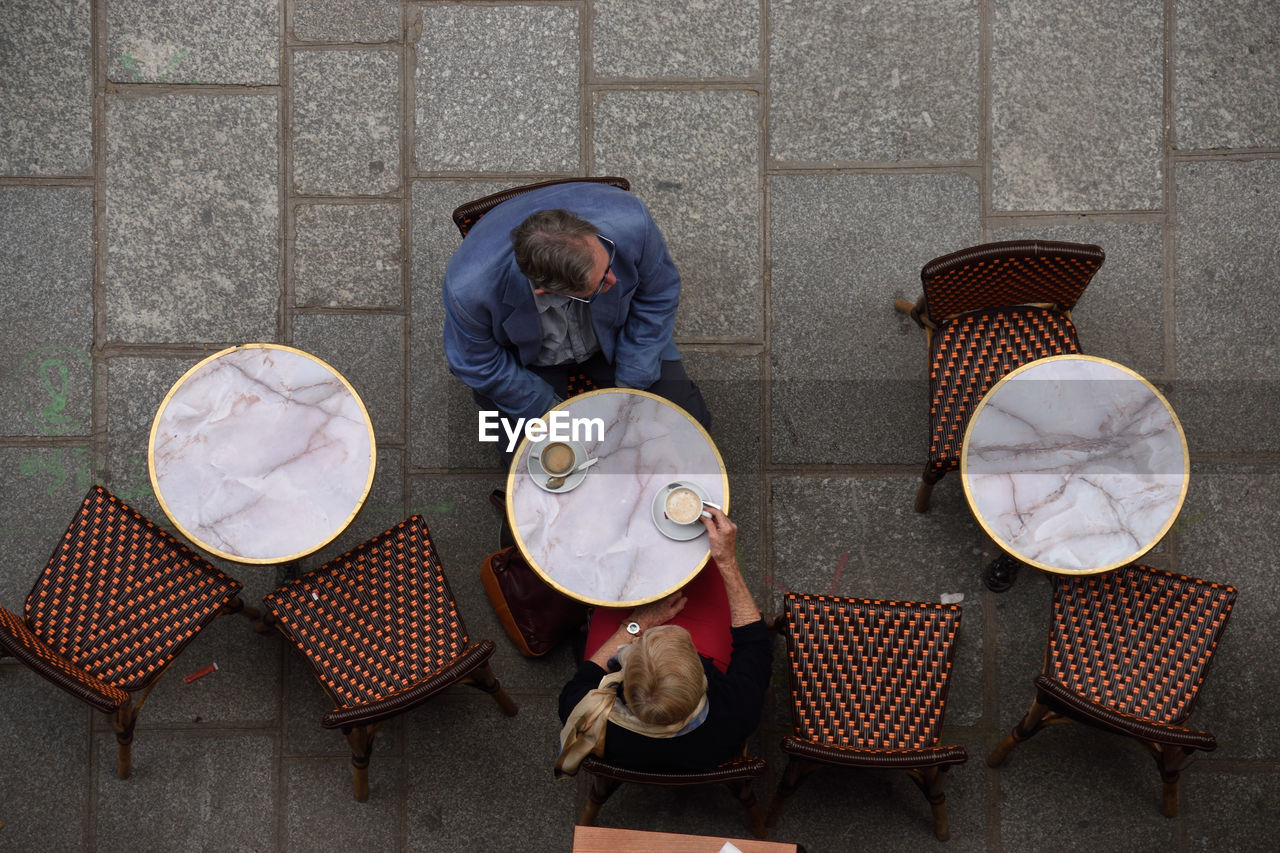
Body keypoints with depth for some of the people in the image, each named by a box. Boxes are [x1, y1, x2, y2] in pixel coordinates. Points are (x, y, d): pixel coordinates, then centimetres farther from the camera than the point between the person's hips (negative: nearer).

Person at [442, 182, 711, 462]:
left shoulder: (628, 221, -38)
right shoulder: (468, 288, -41)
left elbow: (658, 294, -15)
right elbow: (478, 363, -18)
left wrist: (631, 386, -14)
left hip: (613, 338, 2)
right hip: (529, 359, -1)